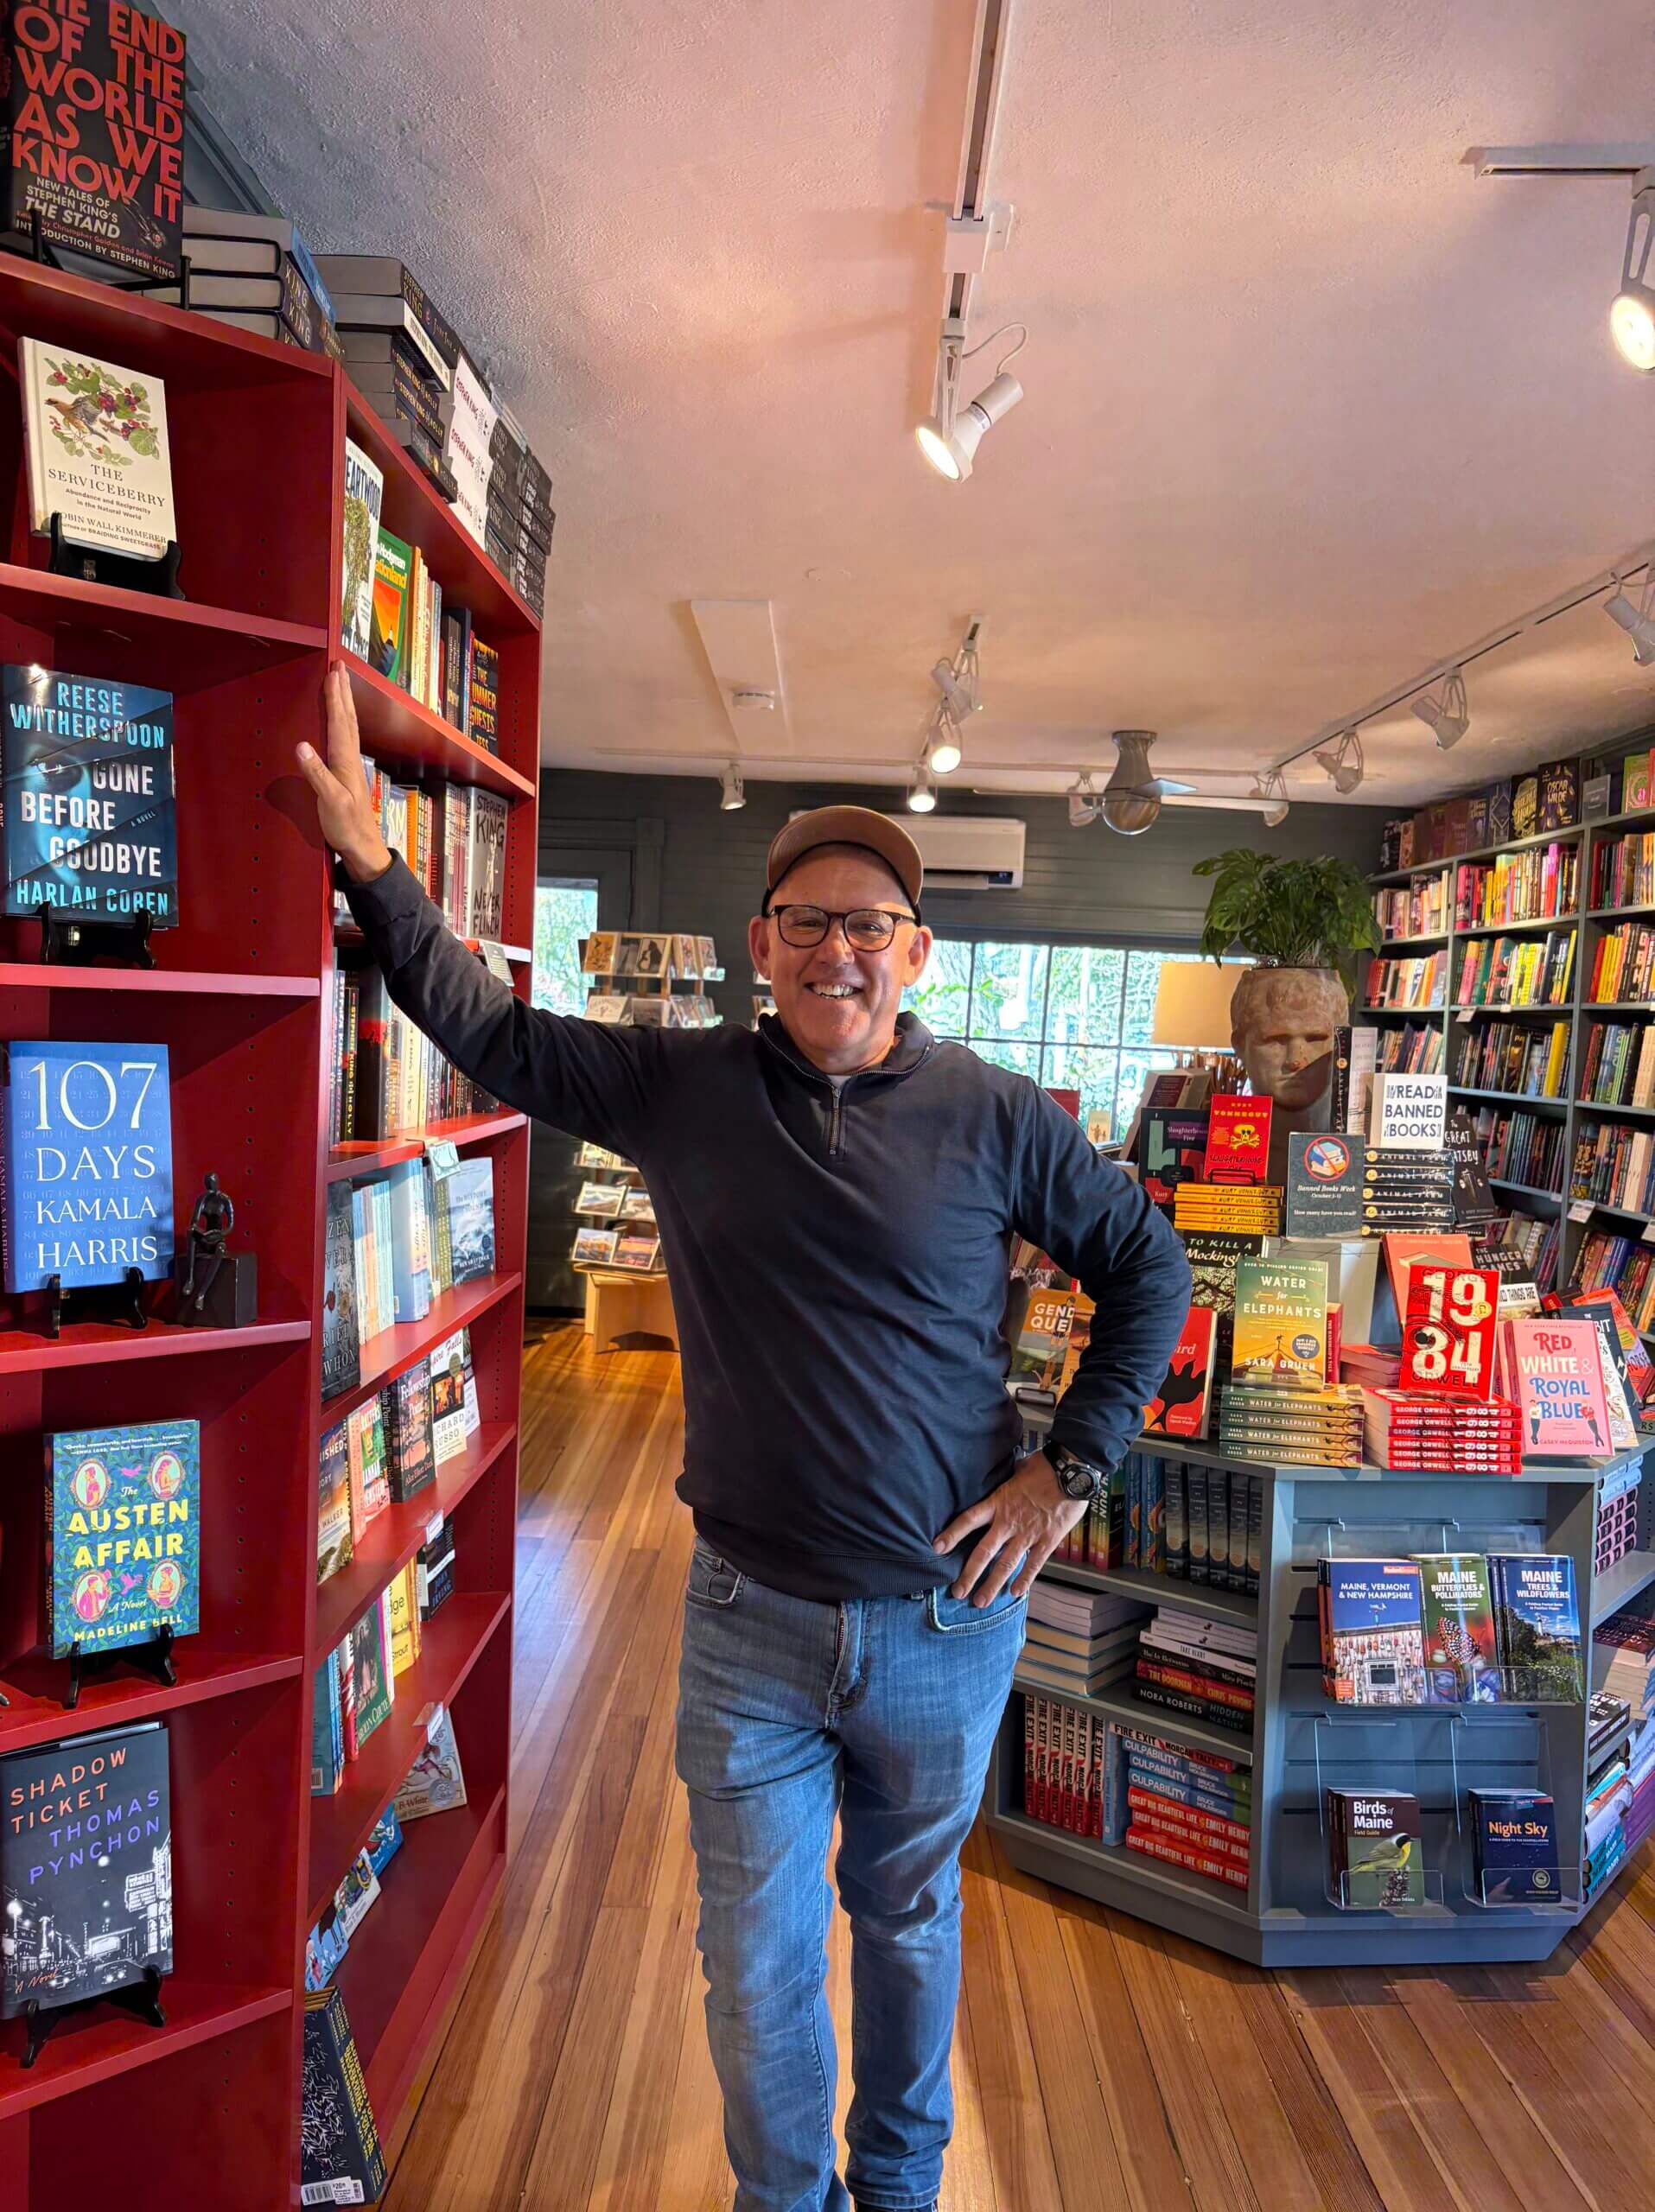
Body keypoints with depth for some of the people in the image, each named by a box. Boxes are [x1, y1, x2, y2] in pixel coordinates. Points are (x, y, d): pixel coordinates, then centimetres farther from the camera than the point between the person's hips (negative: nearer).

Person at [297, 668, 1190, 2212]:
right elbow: (491, 1030, 3)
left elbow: (1148, 1273, 1)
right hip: (750, 1620, 1)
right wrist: (368, 862, -2)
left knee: (908, 1919, 23)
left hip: (945, 1620, 0)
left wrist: (1071, 1466, -4)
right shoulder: (679, 1088, -5)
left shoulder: (997, 1120, -9)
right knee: (756, 1955, 15)